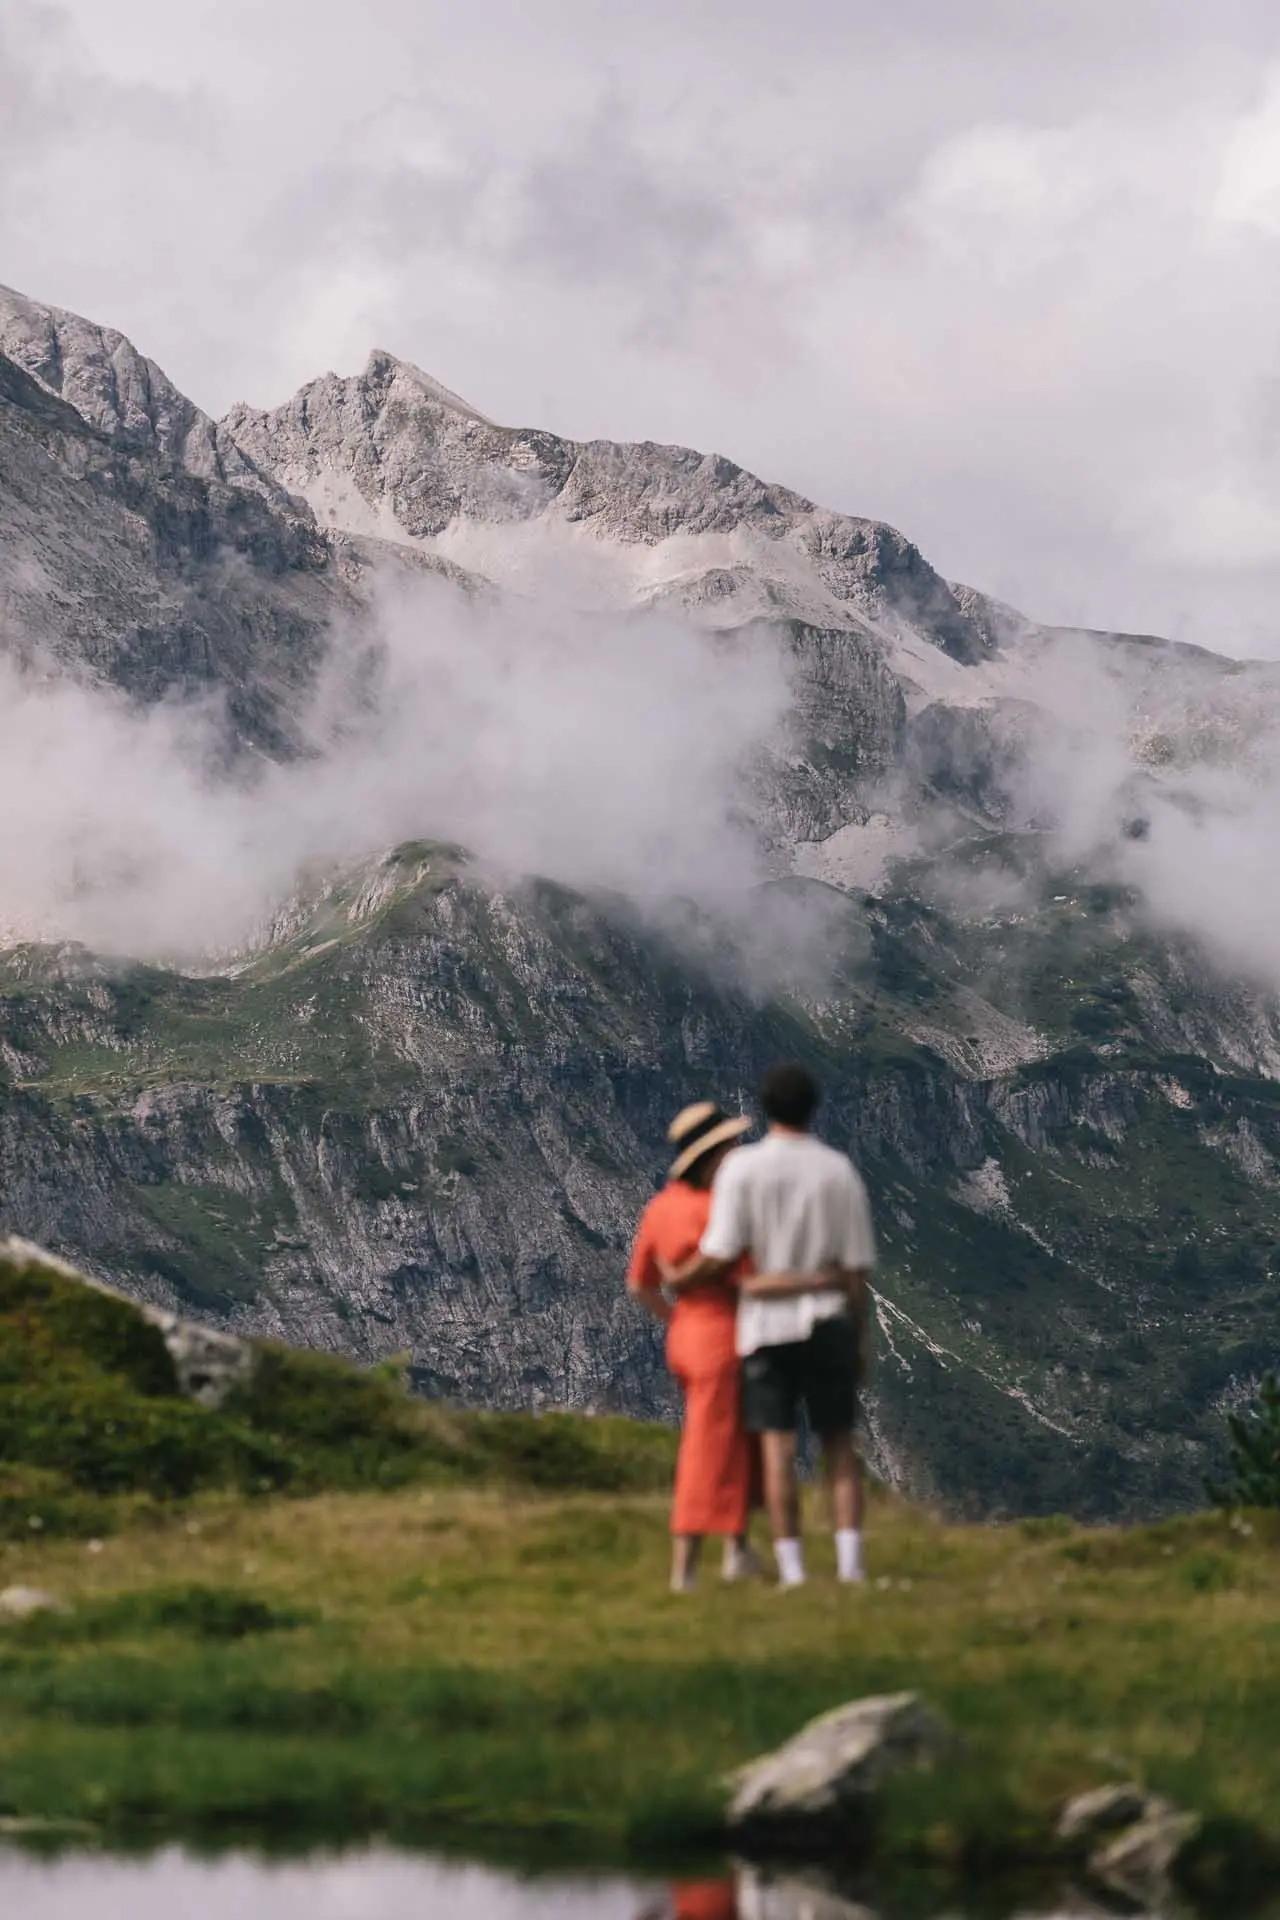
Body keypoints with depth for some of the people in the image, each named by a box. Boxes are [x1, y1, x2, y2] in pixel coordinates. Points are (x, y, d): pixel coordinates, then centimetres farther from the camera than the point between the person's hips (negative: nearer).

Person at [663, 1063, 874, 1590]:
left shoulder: (742, 1168, -8)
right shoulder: (840, 1171, -1)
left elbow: (719, 1257, -12)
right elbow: (857, 1266, -1)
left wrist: (680, 1278, 9)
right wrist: (861, 1338, 8)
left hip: (767, 1324, -1)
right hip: (829, 1321, 1)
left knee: (777, 1448, -1)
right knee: (839, 1445, 6)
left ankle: (792, 1574, -5)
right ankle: (850, 1566, -4)